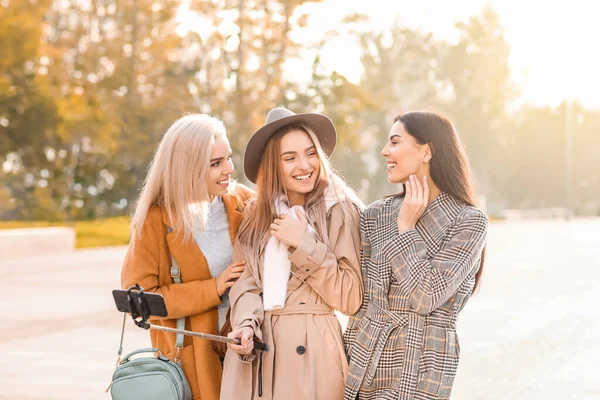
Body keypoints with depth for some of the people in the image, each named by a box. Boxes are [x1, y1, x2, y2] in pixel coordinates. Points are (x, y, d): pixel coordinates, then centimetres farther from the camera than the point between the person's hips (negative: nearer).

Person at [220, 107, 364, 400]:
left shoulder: (341, 211, -6)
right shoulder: (257, 215, 8)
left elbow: (351, 298, -10)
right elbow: (246, 282, 4)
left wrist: (304, 245, -15)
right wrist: (246, 326, -15)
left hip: (311, 353, -4)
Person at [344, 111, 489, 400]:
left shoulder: (469, 222, -7)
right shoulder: (376, 215, 4)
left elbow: (426, 297, -17)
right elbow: (360, 301, 9)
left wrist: (406, 228, -11)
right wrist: (349, 362, 7)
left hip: (420, 370, -4)